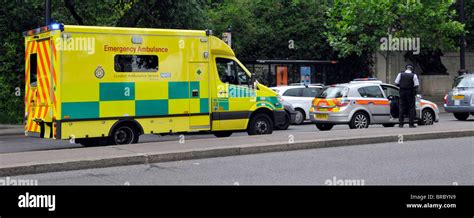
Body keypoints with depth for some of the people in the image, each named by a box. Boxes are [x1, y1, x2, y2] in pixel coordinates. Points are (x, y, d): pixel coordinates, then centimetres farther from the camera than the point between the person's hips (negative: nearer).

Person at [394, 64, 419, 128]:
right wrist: (412, 87, 9)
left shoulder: (400, 74, 0)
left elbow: (396, 83, 0)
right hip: (410, 93, -2)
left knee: (402, 107, 8)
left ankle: (400, 123, 6)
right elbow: (416, 85, -9)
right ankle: (411, 124, 2)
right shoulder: (414, 75, -6)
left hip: (402, 92, 2)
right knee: (411, 108, 4)